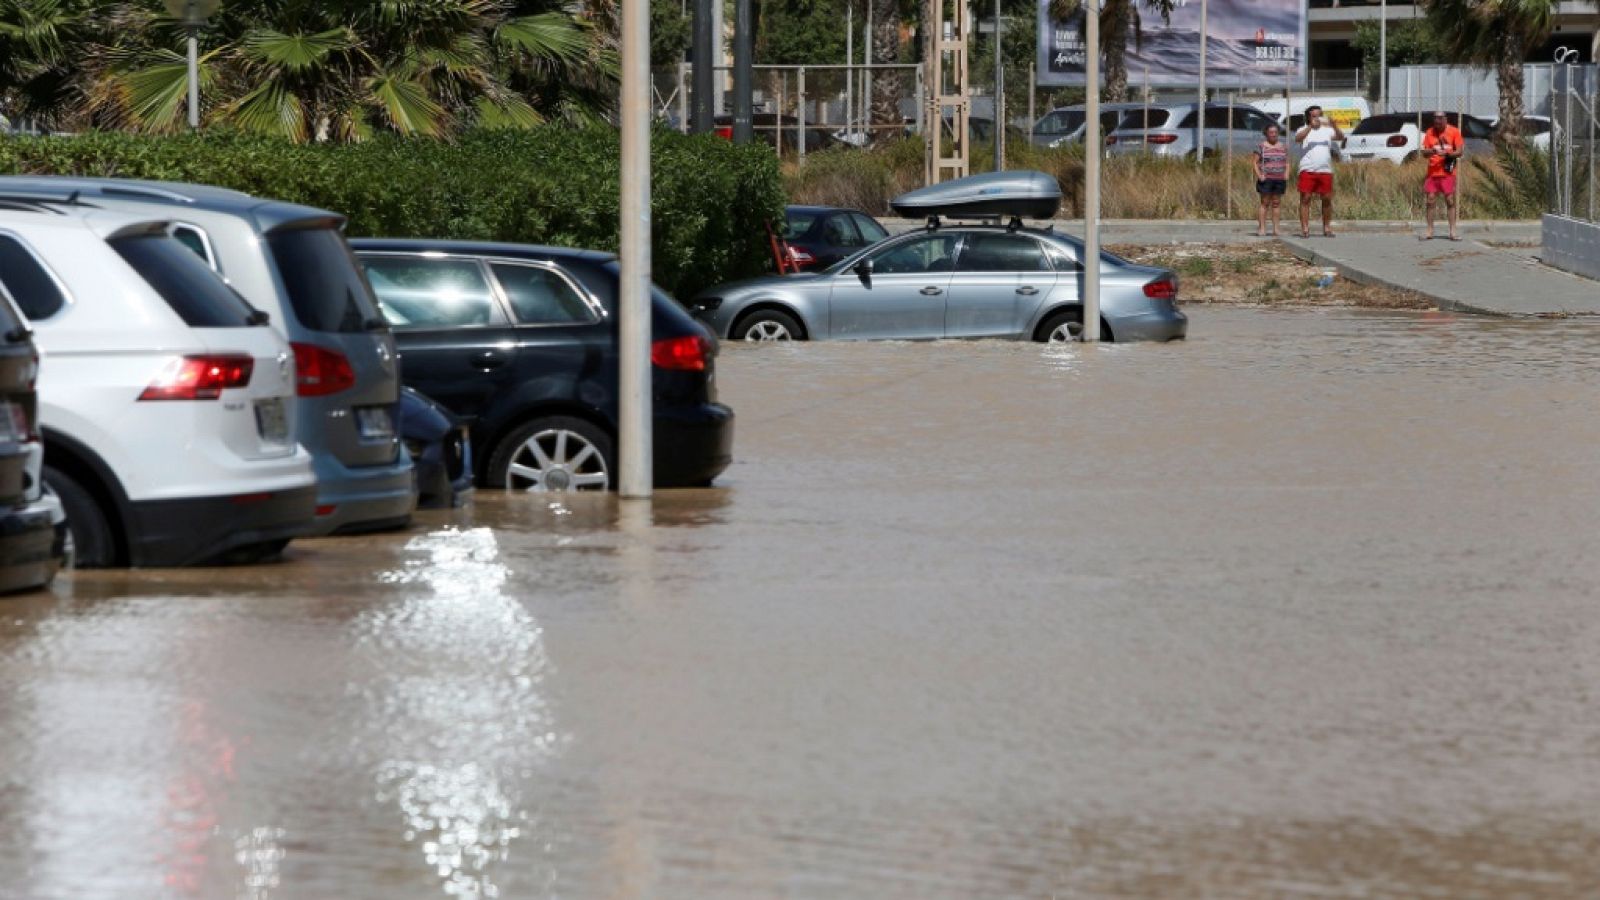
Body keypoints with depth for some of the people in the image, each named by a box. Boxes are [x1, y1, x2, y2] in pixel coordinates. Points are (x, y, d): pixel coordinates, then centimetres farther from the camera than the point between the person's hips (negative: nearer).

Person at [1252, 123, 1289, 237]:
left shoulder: (1283, 147, 13)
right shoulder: (1262, 147, 1)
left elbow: (1287, 163, 18)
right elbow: (1254, 161, 0)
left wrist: (1287, 174, 2)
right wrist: (1259, 175, -10)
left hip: (1279, 179, 3)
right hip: (1266, 179, -3)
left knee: (1276, 203, 4)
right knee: (1265, 203, -5)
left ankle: (1275, 229, 5)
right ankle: (1262, 228, -6)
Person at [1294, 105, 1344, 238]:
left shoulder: (1327, 130, 12)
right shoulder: (1304, 130, 6)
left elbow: (1341, 137, -3)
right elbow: (1297, 138, -16)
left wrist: (1334, 126, -22)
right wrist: (1311, 126, -25)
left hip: (1325, 171, 2)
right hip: (1308, 171, -2)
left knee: (1327, 199, 4)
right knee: (1305, 198, -5)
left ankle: (1327, 228, 13)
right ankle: (1305, 229, -5)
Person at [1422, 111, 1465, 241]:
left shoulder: (1454, 132, 0)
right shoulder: (1430, 133, 6)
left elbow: (1459, 151, -3)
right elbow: (1424, 152, 4)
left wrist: (1447, 154, -20)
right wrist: (1432, 151, -18)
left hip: (1447, 172, -2)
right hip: (1432, 172, 2)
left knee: (1450, 201, -4)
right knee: (1430, 201, 1)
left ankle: (1453, 232, -2)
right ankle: (1430, 232, 6)